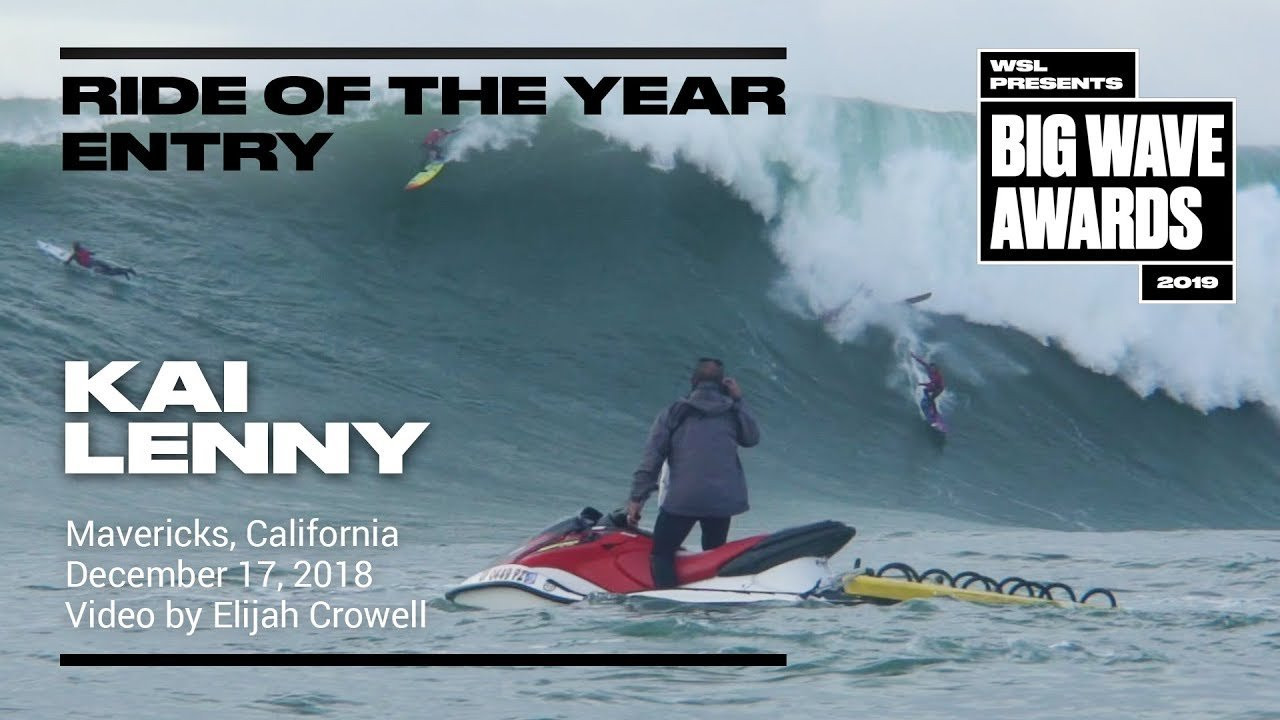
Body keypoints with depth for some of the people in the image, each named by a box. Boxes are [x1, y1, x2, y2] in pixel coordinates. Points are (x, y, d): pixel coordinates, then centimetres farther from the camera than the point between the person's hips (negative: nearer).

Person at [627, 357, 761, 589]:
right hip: (723, 499, 3)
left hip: (682, 499, -3)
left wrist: (637, 497, 0)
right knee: (714, 554, 20)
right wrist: (739, 401, 20)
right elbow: (752, 438, 23)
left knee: (662, 553, 1)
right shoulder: (732, 412, 6)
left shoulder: (673, 413, 2)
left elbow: (652, 456, -2)